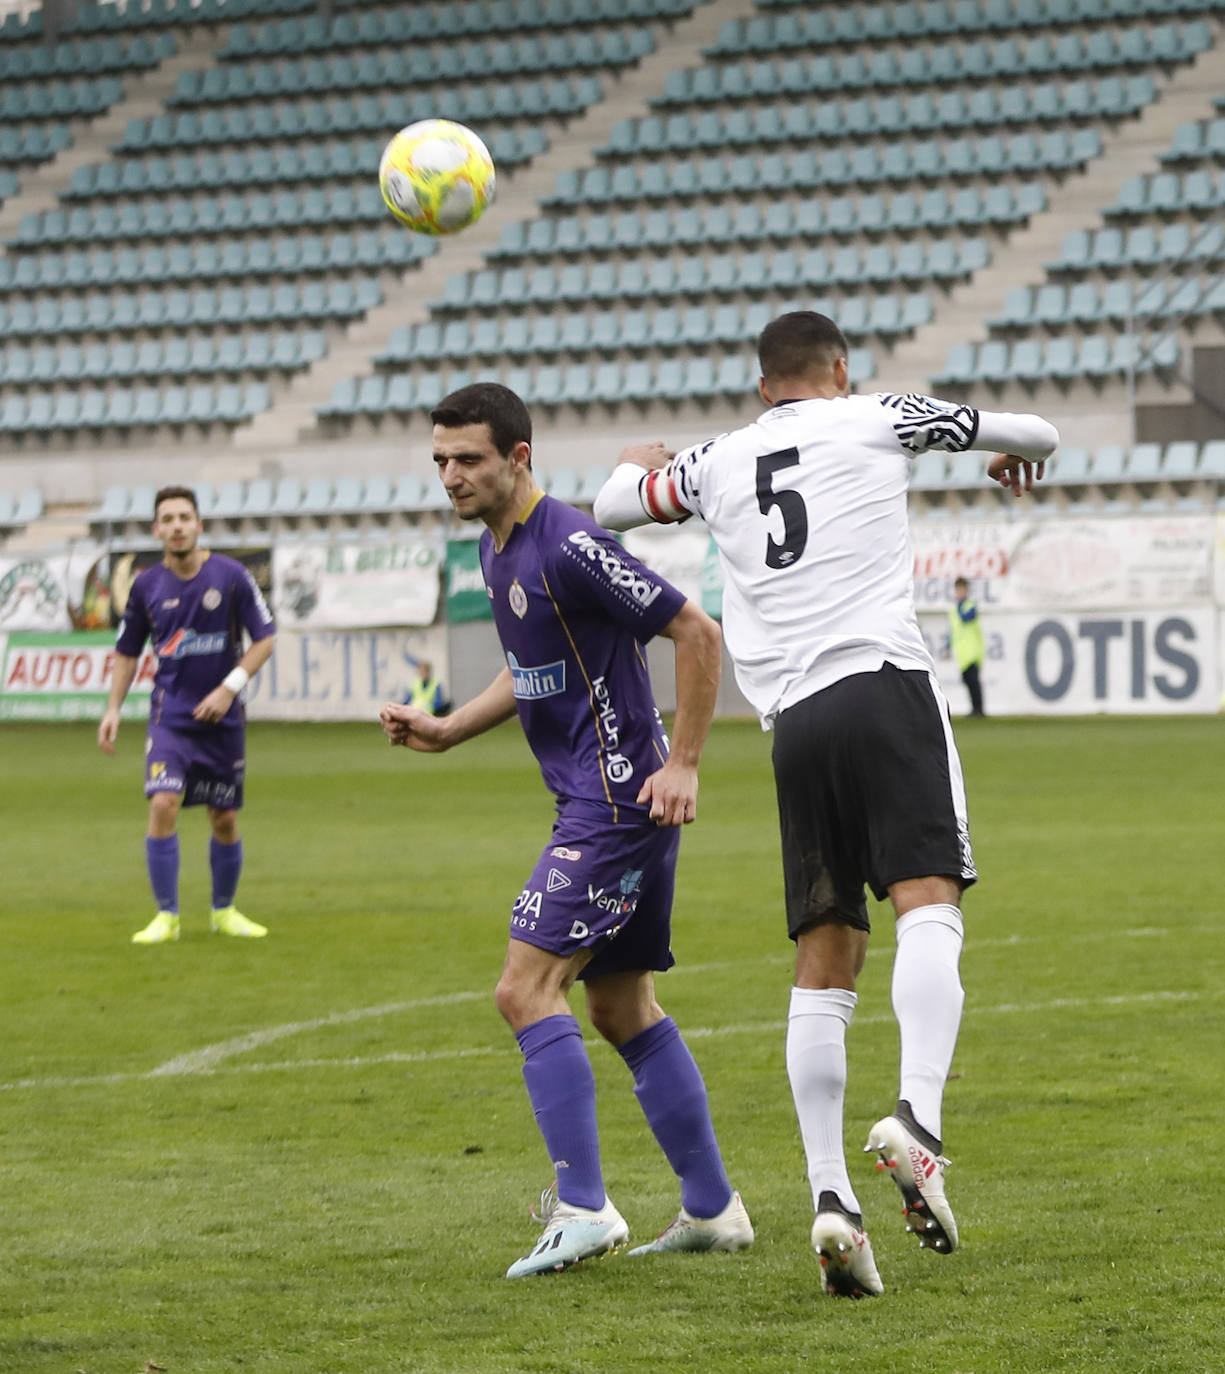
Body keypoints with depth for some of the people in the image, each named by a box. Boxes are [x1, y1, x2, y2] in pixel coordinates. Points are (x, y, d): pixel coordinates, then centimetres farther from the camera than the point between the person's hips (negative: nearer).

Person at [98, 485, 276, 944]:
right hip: (171, 713, 0)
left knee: (224, 820, 7)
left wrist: (230, 687, -11)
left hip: (223, 717, 0)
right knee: (163, 804, -18)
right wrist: (113, 709, 3)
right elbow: (127, 652, 12)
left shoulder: (231, 576, -5)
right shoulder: (146, 586, 0)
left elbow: (264, 639, 0)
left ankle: (224, 911, 28)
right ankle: (166, 916, -10)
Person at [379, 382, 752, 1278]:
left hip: (619, 799, -10)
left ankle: (583, 1209, -17)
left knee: (527, 989, -15)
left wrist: (683, 764, -18)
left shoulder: (570, 546, -18)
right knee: (624, 1011, 14)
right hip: (596, 801, 10)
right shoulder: (496, 549, 12)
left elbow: (697, 634, -17)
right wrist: (445, 731, 14)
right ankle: (712, 1210, 19)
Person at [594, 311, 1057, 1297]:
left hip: (794, 722, 4)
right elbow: (1039, 434, 24)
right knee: (928, 906, -14)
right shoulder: (877, 420, 12)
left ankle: (830, 1196, -7)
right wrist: (1016, 456, 48)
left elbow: (612, 505, 40)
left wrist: (639, 465, 62)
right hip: (885, 683, -4)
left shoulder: (717, 463, 20)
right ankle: (918, 1121, -38)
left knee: (824, 968, 4)